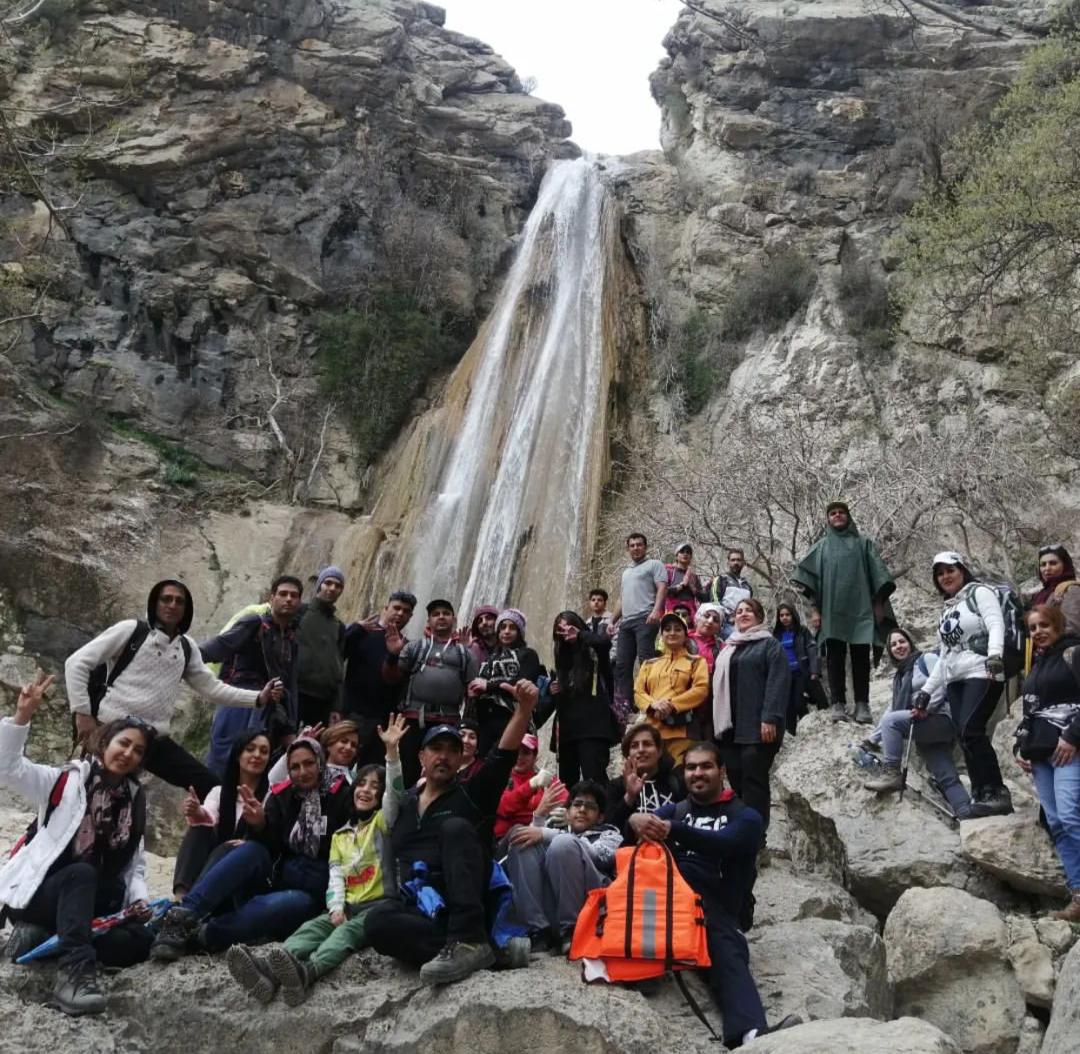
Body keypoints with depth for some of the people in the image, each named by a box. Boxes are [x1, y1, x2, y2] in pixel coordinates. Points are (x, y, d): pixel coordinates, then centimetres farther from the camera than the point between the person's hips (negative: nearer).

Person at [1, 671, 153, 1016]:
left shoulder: (134, 802, 12)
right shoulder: (64, 781, -2)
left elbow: (135, 864, 11)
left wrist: (139, 898, -8)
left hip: (93, 904, 5)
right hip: (35, 892, -5)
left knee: (138, 940, -24)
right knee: (81, 872, -38)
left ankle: (44, 939, -15)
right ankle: (75, 972, -48)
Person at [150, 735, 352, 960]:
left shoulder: (340, 796, -2)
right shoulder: (281, 796, 7)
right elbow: (272, 847, -2)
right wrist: (260, 826, -23)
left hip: (313, 893, -3)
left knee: (291, 904, -38)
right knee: (252, 850, -27)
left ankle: (202, 935, -38)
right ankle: (182, 917, -37)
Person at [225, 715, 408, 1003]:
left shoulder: (383, 822, 9)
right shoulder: (339, 836, 23)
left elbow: (394, 794, -11)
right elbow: (335, 875, 10)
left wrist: (391, 750, -24)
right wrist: (336, 907, -10)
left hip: (379, 904, -5)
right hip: (347, 905, 5)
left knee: (348, 931, -32)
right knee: (312, 927, -23)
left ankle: (305, 972, -62)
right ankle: (267, 968, -51)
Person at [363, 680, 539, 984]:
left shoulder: (473, 796, 9)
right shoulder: (404, 804, 21)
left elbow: (504, 755, -8)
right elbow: (390, 856, 31)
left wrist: (524, 709, -23)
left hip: (463, 904, -2)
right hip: (417, 907, 2)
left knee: (455, 826, -29)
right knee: (378, 924, -32)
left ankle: (467, 941, -39)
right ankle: (473, 946, -33)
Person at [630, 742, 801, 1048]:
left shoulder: (745, 817, 17)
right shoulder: (673, 810, 28)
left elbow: (720, 843, -7)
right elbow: (641, 818, 5)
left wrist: (671, 830, -26)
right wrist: (639, 820, -22)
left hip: (713, 905, -3)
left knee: (727, 952, -34)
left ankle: (749, 1032, -58)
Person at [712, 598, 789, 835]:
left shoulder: (770, 644, 1)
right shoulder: (728, 648, 23)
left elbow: (778, 682, -11)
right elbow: (718, 685, 23)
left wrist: (770, 718, -20)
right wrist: (718, 722, 16)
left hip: (758, 727, -7)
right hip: (731, 727, 7)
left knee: (754, 779, -7)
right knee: (735, 778, 7)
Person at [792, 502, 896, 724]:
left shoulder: (863, 543, 15)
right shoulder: (821, 547, 16)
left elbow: (878, 572, 7)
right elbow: (805, 573, 5)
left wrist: (879, 602, -4)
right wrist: (815, 607, -7)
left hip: (860, 608, -1)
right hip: (832, 611, 1)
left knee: (861, 657, -3)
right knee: (835, 657, -3)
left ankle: (862, 705, -1)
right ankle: (838, 705, -4)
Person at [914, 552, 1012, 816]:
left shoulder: (979, 592, 4)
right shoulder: (947, 610, 24)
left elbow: (996, 624, -13)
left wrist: (995, 655, -32)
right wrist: (926, 690, 20)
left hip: (982, 674, -7)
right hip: (955, 681, 7)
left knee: (971, 731, -20)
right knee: (965, 737, -2)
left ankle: (997, 793, -15)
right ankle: (981, 795, -1)